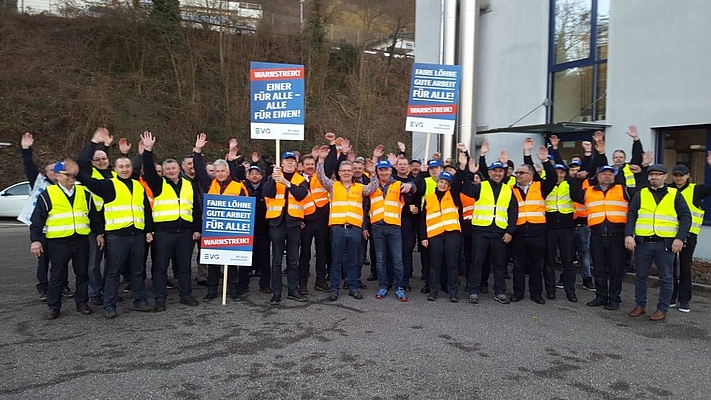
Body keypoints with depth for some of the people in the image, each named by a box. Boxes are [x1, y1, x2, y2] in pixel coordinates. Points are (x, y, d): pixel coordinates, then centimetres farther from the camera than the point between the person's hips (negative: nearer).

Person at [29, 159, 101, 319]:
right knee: (57, 276, 6)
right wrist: (35, 240, -9)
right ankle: (53, 306, 19)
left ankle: (82, 303, 23)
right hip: (58, 243, -3)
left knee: (83, 274, 10)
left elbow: (94, 216, 15)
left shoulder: (84, 193, 9)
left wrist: (99, 233, 13)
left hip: (81, 241, 3)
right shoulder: (47, 194, -1)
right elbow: (37, 219, -3)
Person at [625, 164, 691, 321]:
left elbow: (685, 217, 1)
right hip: (642, 242, 2)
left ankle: (662, 309, 15)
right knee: (640, 276, 9)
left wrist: (680, 238, -11)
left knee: (666, 278, 5)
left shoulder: (675, 195, 5)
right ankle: (640, 305, 21)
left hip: (665, 243, -1)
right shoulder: (640, 194, 9)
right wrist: (628, 235, -11)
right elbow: (631, 215, 2)